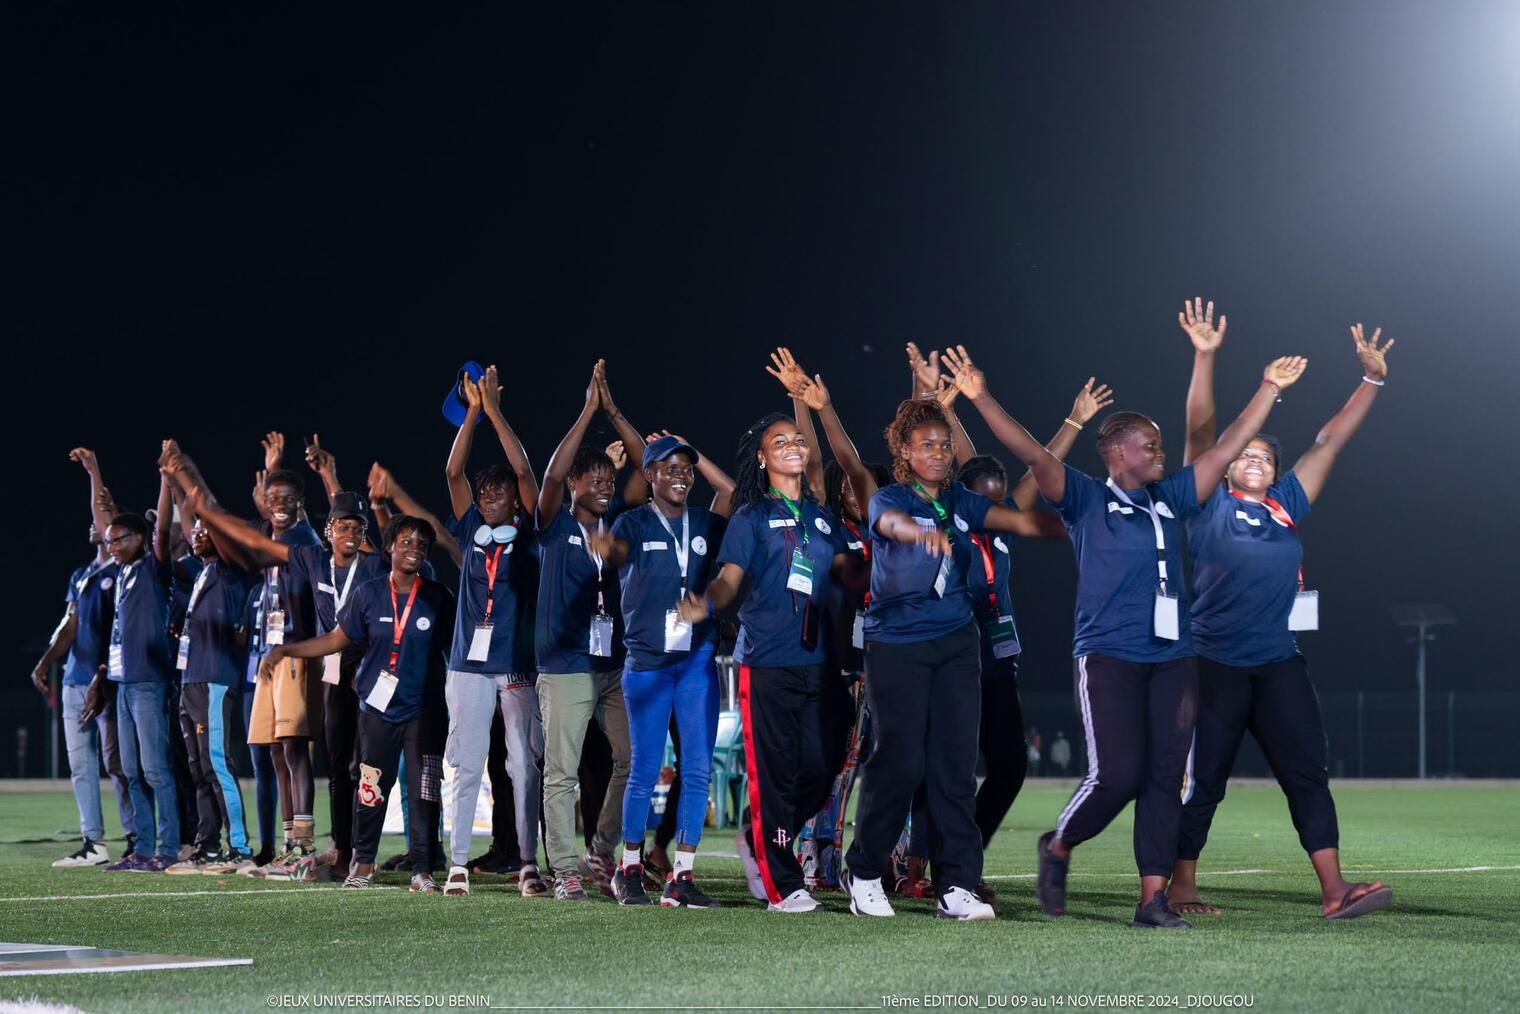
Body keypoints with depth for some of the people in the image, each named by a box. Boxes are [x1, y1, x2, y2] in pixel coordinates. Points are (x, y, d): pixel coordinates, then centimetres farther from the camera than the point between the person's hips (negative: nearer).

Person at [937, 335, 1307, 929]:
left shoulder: (1171, 500, 15)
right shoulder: (1086, 500, 1)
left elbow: (1227, 449, 19)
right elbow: (1034, 456, -10)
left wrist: (1270, 389, 18)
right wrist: (980, 398, -21)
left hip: (1172, 659, 5)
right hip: (1109, 657, -5)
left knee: (1163, 779, 0)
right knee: (1117, 775, -13)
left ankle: (1153, 898, 3)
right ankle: (1058, 848, 14)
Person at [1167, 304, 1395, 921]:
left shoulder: (1287, 505, 13)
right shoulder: (1211, 505, 2)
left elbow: (1331, 440, 16)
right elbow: (1200, 431, -7)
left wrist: (1372, 380, 15)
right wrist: (1205, 357, -15)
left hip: (1278, 663, 4)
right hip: (1214, 665, -4)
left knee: (1307, 774, -2)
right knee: (1203, 781, 3)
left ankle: (1334, 890, -5)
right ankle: (1180, 887, 13)